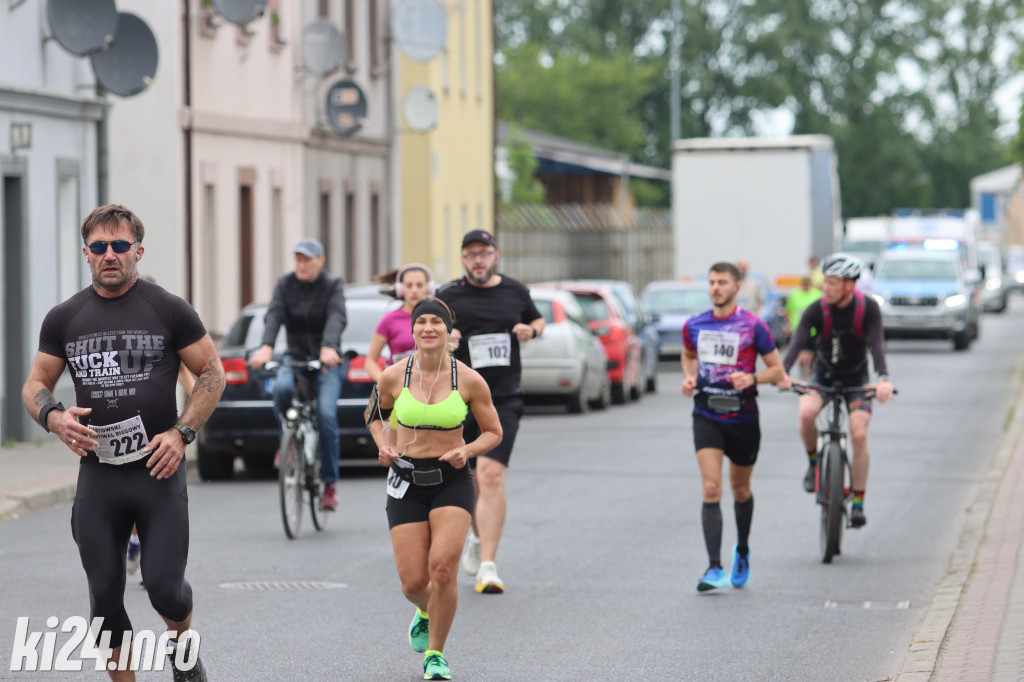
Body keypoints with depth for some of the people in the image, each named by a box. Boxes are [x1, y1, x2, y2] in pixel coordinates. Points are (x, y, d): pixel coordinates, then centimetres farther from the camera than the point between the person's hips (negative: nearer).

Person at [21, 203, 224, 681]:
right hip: (97, 475, 3)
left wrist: (182, 432, -8)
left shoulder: (169, 310, 0)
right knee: (105, 597, 2)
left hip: (158, 470, -2)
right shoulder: (64, 319, 7)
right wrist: (54, 418, -9)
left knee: (164, 584, -9)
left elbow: (212, 373, 5)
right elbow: (35, 385, 14)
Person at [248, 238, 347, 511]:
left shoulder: (333, 286, -5)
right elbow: (274, 315, -15)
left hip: (326, 360, -2)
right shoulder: (285, 284, 1)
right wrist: (266, 347, -35)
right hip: (295, 356, 2)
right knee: (282, 387, -33)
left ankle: (330, 484, -10)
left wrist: (328, 348, -44)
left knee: (326, 414, -20)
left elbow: (336, 317, -23)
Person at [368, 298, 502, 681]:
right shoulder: (393, 377, -4)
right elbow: (375, 415, 16)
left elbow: (493, 432, 5)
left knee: (443, 567, -21)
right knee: (413, 583, -4)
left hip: (452, 481, -1)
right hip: (407, 481, 1)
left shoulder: (470, 381, -7)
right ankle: (426, 611, 36)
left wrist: (468, 450, -14)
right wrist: (383, 446, -3)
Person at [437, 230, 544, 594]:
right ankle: (478, 538, 42)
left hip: (504, 400, -1)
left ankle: (487, 566, -19)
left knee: (492, 475, -16)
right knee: (471, 479, 11)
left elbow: (539, 321, 25)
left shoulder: (515, 291, 8)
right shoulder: (449, 296, 2)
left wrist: (531, 330, 2)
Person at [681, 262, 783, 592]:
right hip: (706, 416, 1)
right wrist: (689, 377, 2)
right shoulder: (694, 325, 3)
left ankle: (742, 551, 41)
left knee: (740, 489, 15)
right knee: (711, 488, -14)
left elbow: (777, 369, -1)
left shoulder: (753, 326, -7)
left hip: (743, 418, -1)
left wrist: (752, 379, -21)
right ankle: (714, 568, -15)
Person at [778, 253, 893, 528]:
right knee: (806, 413, -30)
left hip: (856, 378, 0)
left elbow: (876, 344, -28)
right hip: (823, 376, 0)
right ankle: (813, 462, -2)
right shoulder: (817, 310, -18)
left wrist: (883, 378, -46)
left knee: (859, 436, -15)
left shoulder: (868, 308, -18)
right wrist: (783, 372, -48)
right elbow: (798, 341, -29)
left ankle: (858, 503, -3)